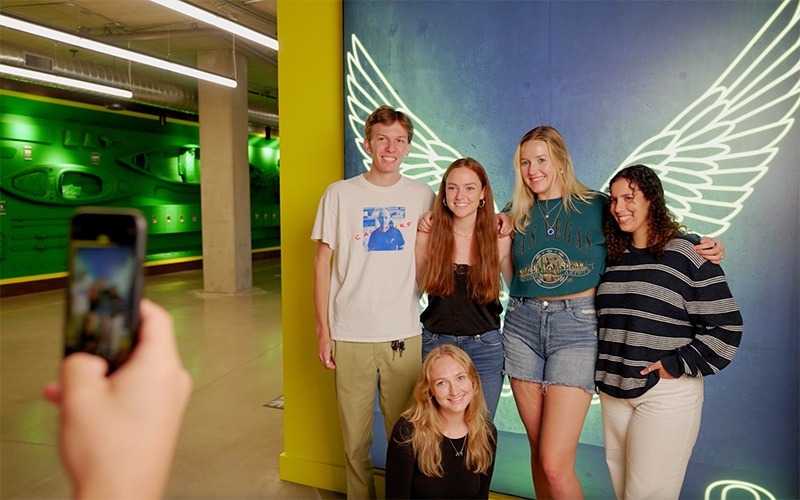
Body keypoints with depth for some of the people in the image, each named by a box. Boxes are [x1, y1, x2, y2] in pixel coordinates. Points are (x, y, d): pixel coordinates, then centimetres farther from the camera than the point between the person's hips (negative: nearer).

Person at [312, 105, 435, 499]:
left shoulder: (423, 196, 6)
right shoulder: (340, 194, 1)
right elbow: (322, 262, 3)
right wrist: (322, 330, 0)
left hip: (404, 334, 1)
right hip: (350, 335, -1)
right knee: (355, 437, 8)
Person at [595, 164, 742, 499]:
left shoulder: (686, 253, -8)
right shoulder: (613, 256, 10)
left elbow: (726, 325, -9)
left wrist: (677, 365, -13)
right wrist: (604, 371, 10)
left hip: (667, 392, -6)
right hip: (613, 389, 6)